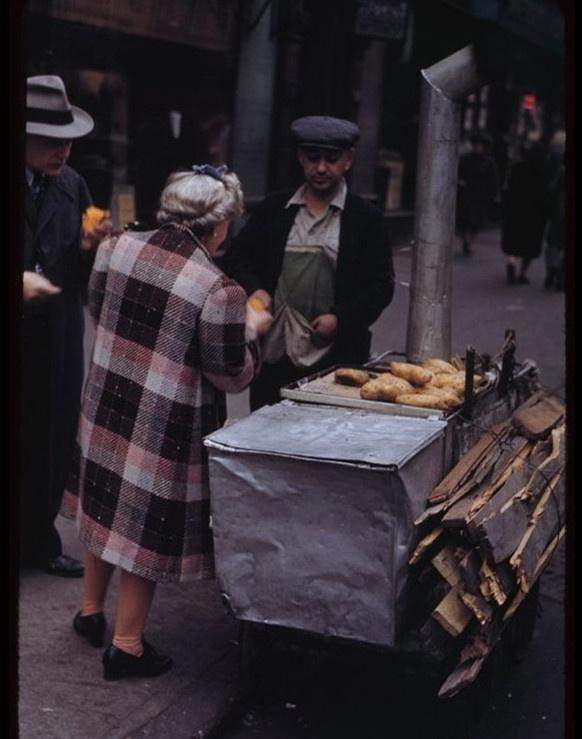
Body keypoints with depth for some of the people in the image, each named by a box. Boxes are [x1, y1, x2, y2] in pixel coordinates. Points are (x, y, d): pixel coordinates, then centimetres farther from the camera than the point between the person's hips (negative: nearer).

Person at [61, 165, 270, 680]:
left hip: (105, 406, 6)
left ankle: (91, 611, 41)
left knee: (106, 505, 23)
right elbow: (232, 376, -13)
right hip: (168, 427, -6)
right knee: (149, 522, 8)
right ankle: (127, 645, 20)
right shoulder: (218, 291, -22)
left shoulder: (118, 248, -6)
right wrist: (251, 329, 3)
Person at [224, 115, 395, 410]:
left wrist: (340, 319, -11)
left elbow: (381, 286, 2)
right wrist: (254, 289, -6)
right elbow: (236, 257, 14)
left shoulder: (366, 219, 3)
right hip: (272, 353, 2)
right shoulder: (274, 209, 10)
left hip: (336, 356, -2)